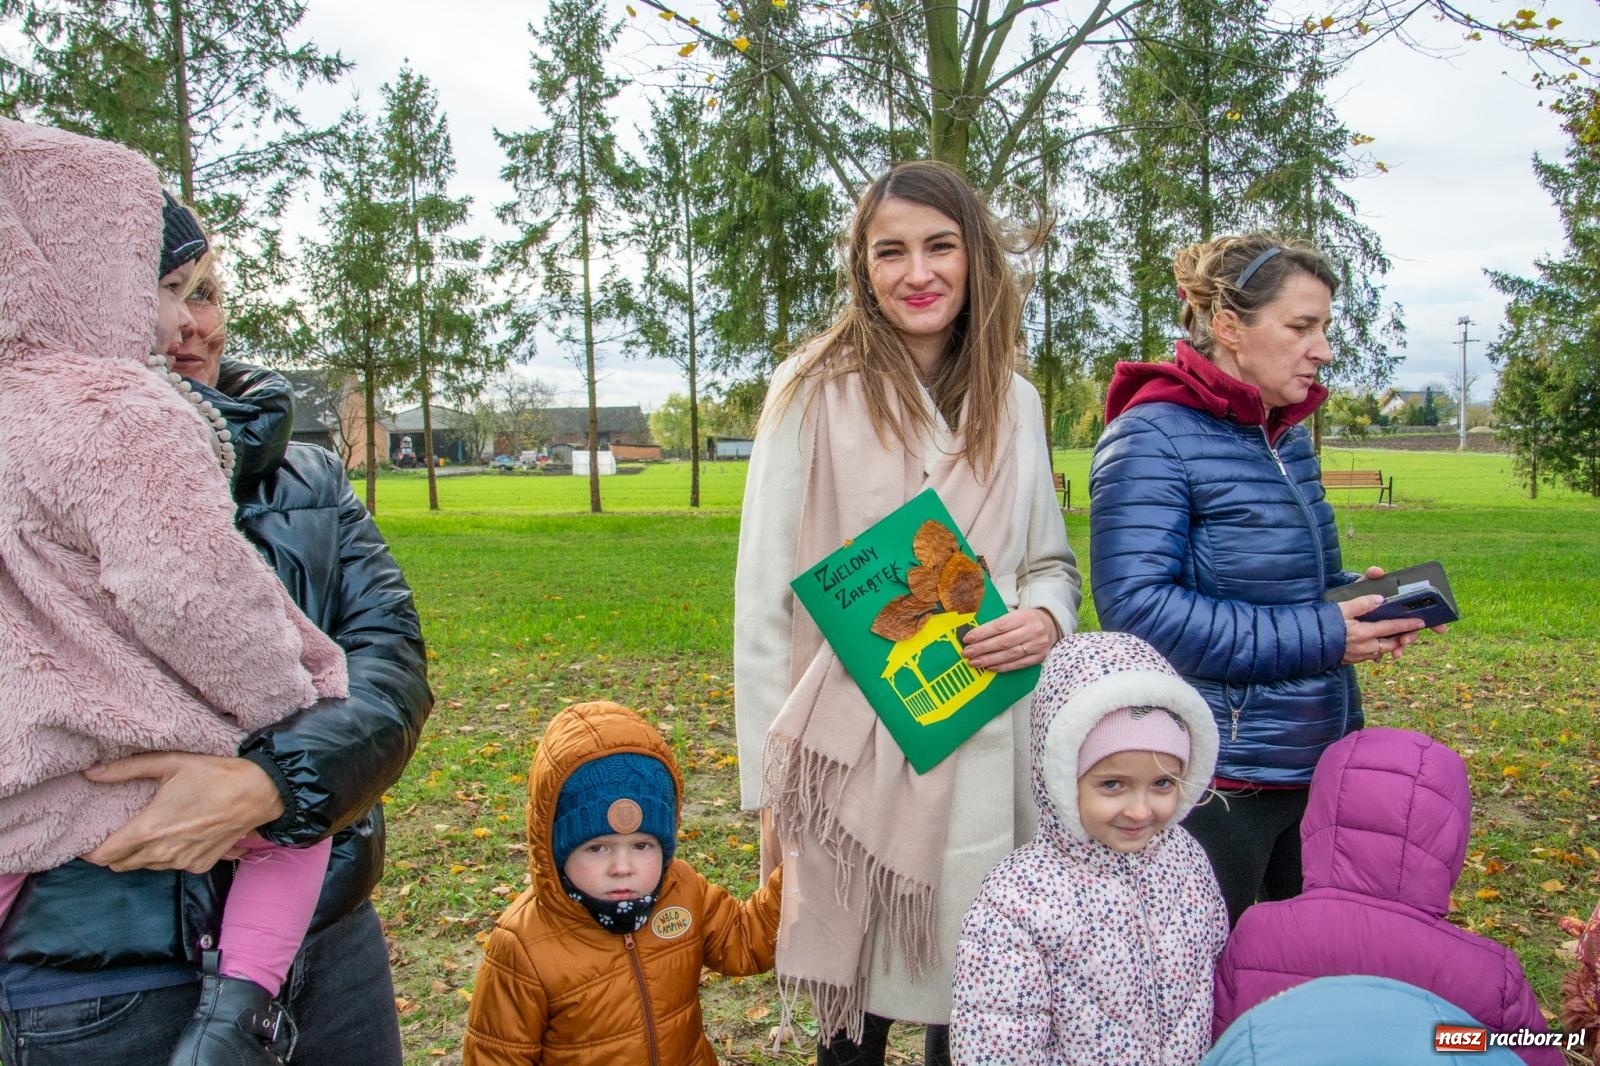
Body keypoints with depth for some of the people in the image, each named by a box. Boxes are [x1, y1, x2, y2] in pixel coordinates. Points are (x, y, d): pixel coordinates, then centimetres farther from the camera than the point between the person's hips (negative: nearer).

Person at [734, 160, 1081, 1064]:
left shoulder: (1014, 404, 7)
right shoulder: (816, 394, -6)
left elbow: (1052, 561, 16)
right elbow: (765, 597, -4)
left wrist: (1047, 616, -8)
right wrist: (773, 778, -5)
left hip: (986, 751, 4)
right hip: (854, 754, -3)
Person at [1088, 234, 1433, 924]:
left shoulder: (1290, 438, 10)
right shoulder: (1153, 436, -16)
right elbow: (1137, 607, -25)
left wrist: (1356, 596, 0)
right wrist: (1316, 638, -22)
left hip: (1317, 763, 8)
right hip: (1215, 784, -8)